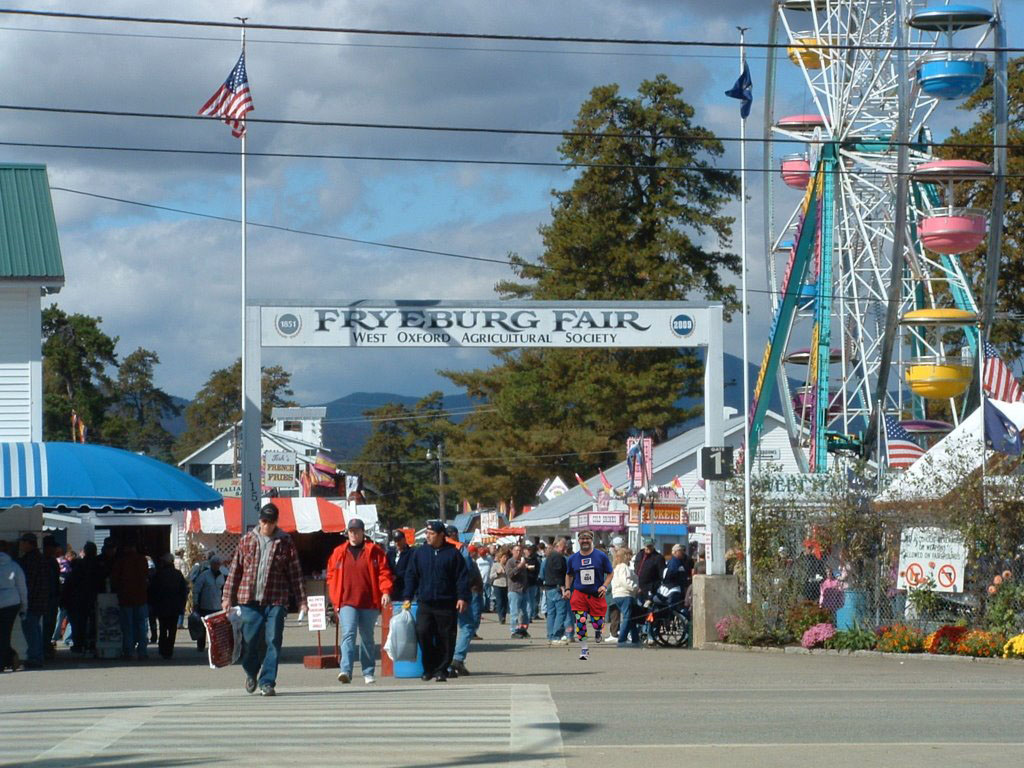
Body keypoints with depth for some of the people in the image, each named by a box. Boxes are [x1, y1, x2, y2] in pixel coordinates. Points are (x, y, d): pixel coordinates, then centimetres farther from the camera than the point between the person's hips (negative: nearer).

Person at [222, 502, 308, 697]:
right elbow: (235, 569, 11)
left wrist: (301, 600, 2)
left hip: (275, 601, -1)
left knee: (273, 642, -5)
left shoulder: (285, 542, 4)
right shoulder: (247, 540, 8)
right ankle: (251, 673, 31)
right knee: (249, 640, 5)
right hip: (249, 600, 1)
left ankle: (267, 682, 0)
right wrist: (228, 597, 7)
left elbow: (295, 573, 6)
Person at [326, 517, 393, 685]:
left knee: (367, 638, 11)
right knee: (348, 634, -16)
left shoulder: (374, 552, 4)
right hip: (347, 602, 0)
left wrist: (385, 592, -14)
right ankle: (345, 671, -27)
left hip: (369, 603, 0)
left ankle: (368, 673, 21)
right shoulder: (339, 552, 9)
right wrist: (335, 599, 4)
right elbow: (332, 575, 13)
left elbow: (384, 572, 0)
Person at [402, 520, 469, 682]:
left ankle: (441, 670, 11)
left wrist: (462, 597, -8)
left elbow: (462, 577, 1)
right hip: (425, 603, 1)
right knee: (422, 632, -13)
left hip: (447, 604, -1)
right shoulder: (419, 553, 8)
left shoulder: (453, 553, 1)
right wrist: (408, 597, 5)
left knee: (446, 638, 0)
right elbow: (411, 576, 12)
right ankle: (429, 668, 1)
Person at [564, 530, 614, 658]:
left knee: (597, 623, 1)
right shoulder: (573, 558, 6)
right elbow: (569, 575, 22)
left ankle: (597, 631, 40)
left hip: (596, 594, -1)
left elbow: (610, 573, 6)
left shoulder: (601, 556, -1)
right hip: (579, 593, 1)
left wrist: (604, 586, -9)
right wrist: (567, 589, 9)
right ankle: (583, 649, -3)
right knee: (580, 622, -13)